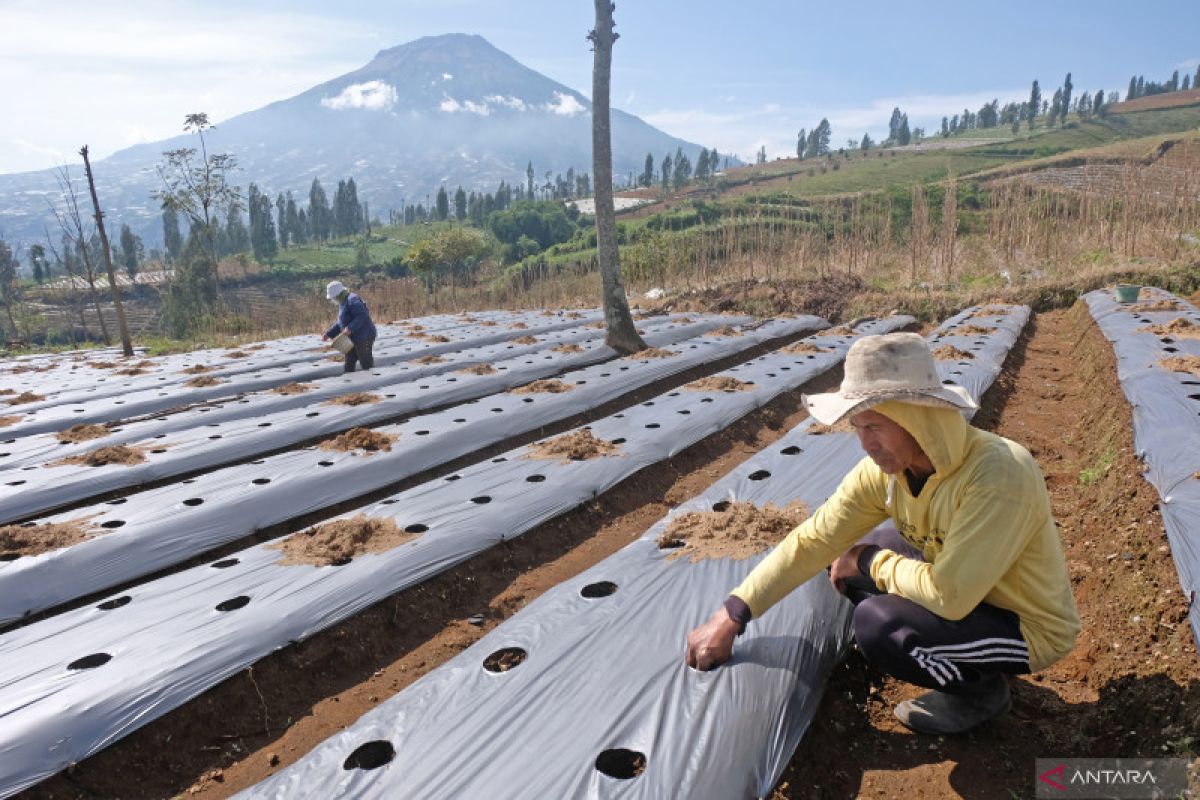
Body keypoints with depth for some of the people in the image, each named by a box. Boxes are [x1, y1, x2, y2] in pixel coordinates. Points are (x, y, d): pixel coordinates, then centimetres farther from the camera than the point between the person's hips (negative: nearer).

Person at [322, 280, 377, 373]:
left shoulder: (352, 300, -16)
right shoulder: (343, 303, 16)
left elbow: (363, 316, -26)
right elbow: (340, 323, 21)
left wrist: (350, 328, -31)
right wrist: (328, 334, 13)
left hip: (364, 337, -10)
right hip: (353, 338, 10)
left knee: (366, 364, -1)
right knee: (349, 365, 11)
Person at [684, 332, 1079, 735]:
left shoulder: (998, 475, -34)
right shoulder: (885, 468, -14)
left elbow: (948, 594, -36)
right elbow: (812, 540, -13)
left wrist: (869, 561, -18)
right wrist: (730, 617, -17)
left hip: (1029, 626, -7)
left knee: (876, 624, -27)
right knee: (846, 562, 0)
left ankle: (981, 690, 4)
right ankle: (961, 658, 13)